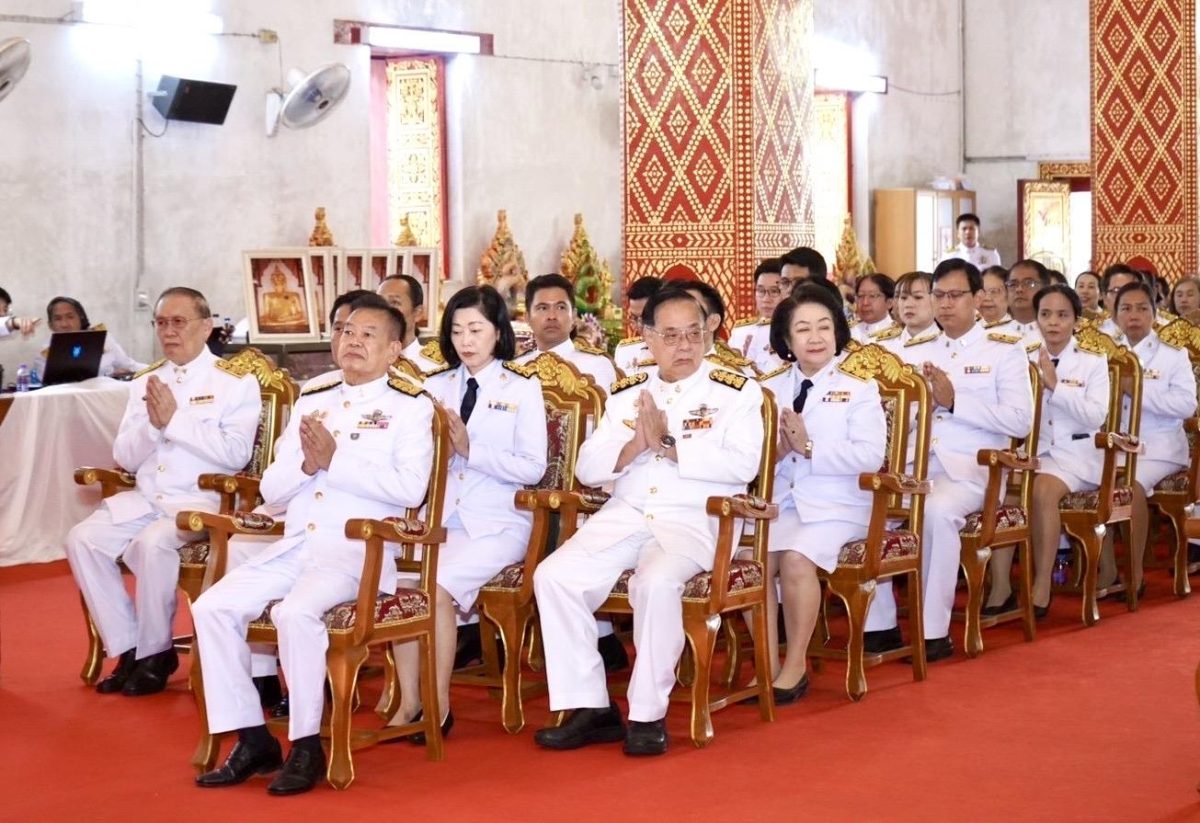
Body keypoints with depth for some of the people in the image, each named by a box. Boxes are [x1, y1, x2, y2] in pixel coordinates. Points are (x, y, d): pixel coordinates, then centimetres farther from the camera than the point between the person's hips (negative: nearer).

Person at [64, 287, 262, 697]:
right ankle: (128, 648, -7)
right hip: (145, 498, 6)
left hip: (201, 501, -5)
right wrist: (152, 425, -10)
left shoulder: (237, 383, 0)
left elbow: (235, 453, -13)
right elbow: (124, 457, 10)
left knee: (152, 543, -32)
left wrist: (175, 420, -15)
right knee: (82, 539, -17)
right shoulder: (145, 382, 15)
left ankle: (154, 654, -12)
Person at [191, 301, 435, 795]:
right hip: (294, 545, 6)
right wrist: (308, 464, -6)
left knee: (296, 612, -32)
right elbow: (272, 490, 16)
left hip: (358, 549, -6)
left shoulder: (410, 406, 4)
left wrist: (335, 460, -13)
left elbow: (410, 488, -11)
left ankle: (306, 746, -18)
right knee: (212, 607, -13)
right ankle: (252, 739, -6)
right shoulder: (311, 402, 20)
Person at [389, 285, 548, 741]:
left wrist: (470, 449, -14)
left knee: (438, 587, -28)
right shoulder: (435, 386, 15)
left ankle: (438, 704, -14)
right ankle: (409, 701, -17)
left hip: (497, 523, -4)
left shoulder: (523, 388, 4)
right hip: (438, 518, 4)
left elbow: (533, 467, -5)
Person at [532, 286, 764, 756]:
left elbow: (741, 465, -10)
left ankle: (648, 714, -21)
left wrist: (668, 444, -12)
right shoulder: (627, 393, 17)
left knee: (656, 581, -35)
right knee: (553, 575, -18)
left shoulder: (736, 392, 6)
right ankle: (589, 707, -12)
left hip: (695, 519, -5)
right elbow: (588, 468, 11)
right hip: (624, 515, 5)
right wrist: (635, 447, -8)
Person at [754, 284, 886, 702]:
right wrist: (775, 452, -12)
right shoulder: (767, 389, 15)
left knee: (796, 558, -30)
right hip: (776, 502, 3)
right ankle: (767, 664, -12)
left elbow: (870, 455, -9)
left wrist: (809, 447, -15)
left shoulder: (859, 389, 5)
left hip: (835, 506, -3)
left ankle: (795, 665, -14)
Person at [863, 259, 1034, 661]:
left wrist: (954, 401, -12)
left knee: (936, 510, -37)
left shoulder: (1004, 352, 7)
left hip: (969, 469, -5)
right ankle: (879, 624, -14)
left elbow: (1020, 421, -7)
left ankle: (934, 631, -27)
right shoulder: (919, 354, 22)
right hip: (917, 465, 5)